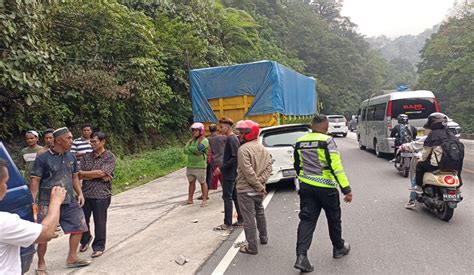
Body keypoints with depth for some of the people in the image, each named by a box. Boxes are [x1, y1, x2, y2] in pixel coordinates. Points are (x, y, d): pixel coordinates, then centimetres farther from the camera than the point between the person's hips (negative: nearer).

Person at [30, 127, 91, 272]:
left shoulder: (71, 157, 6)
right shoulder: (43, 158, -11)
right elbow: (35, 181, -10)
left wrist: (80, 193, 4)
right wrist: (32, 202, -15)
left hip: (69, 202, 6)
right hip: (48, 203, -6)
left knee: (78, 227, 11)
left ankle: (72, 258, 27)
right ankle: (41, 263, 23)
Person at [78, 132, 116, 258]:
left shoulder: (110, 157, -4)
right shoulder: (87, 156, 9)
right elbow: (80, 175, -1)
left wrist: (86, 174, -5)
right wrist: (98, 174, -10)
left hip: (101, 194, -4)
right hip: (85, 193, 4)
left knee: (100, 222, 4)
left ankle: (99, 247, 21)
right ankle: (85, 239, 41)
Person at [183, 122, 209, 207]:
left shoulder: (204, 140, -6)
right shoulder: (191, 140, 14)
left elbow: (198, 148, -22)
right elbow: (185, 150, 3)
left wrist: (189, 148, -6)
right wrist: (194, 152, -13)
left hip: (200, 166, -6)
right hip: (190, 165, 6)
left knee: (203, 183, 2)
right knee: (191, 182, 13)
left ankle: (204, 200, 8)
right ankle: (190, 199, 22)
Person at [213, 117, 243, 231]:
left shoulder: (231, 139, -17)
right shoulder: (233, 138, 13)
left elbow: (234, 158, -23)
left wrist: (221, 169, -21)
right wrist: (222, 168, 16)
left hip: (229, 174, -10)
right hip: (232, 173, 10)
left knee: (227, 197, -4)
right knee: (235, 196, 14)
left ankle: (228, 224, 1)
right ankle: (241, 220, 21)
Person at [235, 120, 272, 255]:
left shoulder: (243, 149, -18)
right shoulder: (262, 148, 7)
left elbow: (248, 171, -24)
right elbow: (268, 167, 1)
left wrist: (258, 185, -16)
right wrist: (260, 184, -6)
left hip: (245, 190, -8)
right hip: (259, 190, 8)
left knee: (249, 218, -1)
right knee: (260, 213, 25)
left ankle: (252, 247, 4)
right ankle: (263, 238, 39)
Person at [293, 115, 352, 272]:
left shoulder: (300, 142, 4)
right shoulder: (327, 141, -14)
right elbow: (336, 167, -19)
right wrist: (346, 189, -15)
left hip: (306, 187, 4)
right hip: (325, 187, -4)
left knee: (307, 220, 5)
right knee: (333, 218, 17)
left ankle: (301, 256, -7)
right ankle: (339, 248, 37)